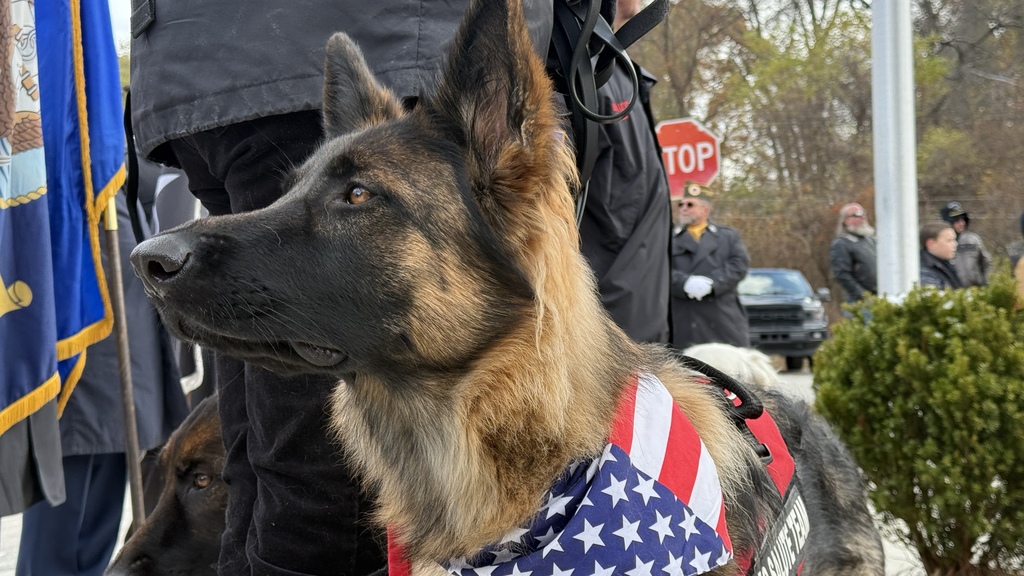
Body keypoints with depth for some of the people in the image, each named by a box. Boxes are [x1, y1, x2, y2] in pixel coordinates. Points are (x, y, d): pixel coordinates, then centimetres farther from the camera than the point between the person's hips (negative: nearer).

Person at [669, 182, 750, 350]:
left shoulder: (728, 236, 19)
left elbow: (739, 264, 2)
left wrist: (711, 283, -14)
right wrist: (685, 282, -20)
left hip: (724, 320, 1)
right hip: (682, 321, -1)